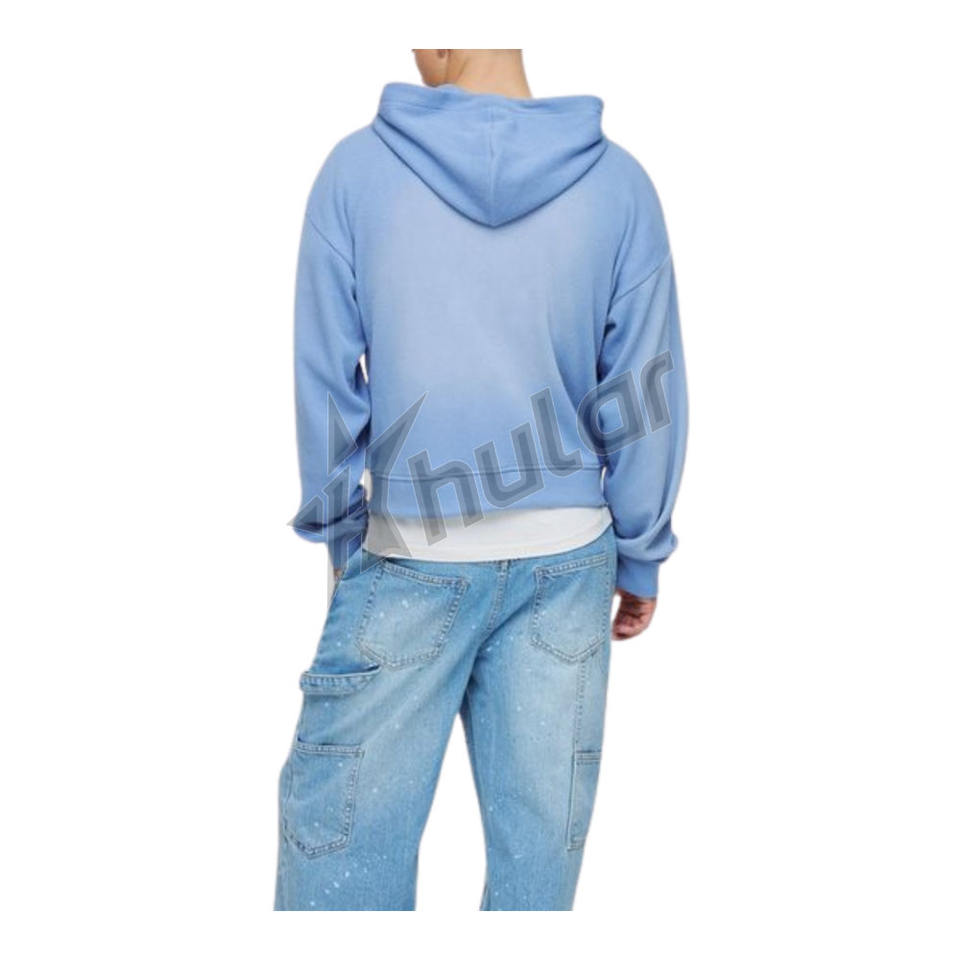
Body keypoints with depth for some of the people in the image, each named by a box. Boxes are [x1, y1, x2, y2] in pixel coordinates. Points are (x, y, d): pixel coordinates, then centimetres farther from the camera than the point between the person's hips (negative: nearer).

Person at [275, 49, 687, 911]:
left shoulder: (357, 170, -7)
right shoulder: (618, 184, -3)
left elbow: (324, 383, -3)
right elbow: (645, 394, 0)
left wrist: (339, 534, 9)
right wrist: (641, 558, 11)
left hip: (408, 558, -2)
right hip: (567, 557, 2)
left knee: (338, 830, 12)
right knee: (540, 838, 13)